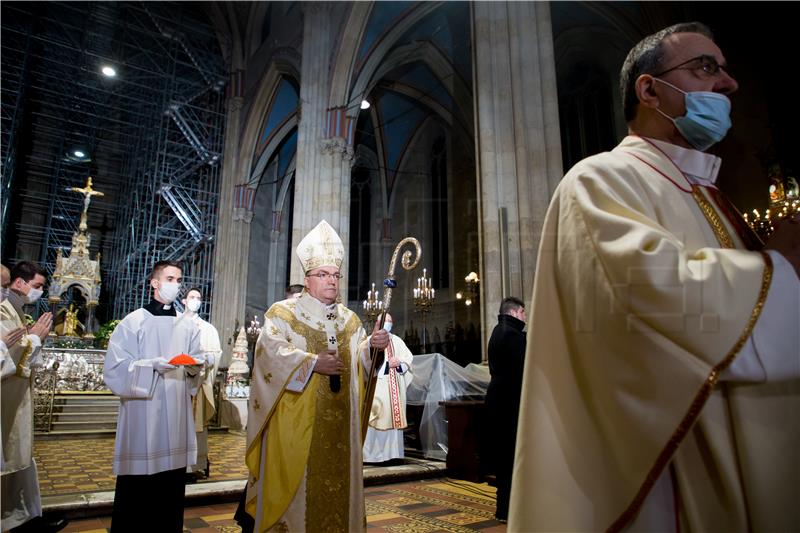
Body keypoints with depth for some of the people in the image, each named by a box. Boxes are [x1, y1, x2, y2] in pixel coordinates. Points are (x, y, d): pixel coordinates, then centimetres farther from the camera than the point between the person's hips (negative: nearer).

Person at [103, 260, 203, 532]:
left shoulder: (189, 325, 10)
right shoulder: (133, 322, 0)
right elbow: (115, 368, -5)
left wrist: (194, 367, -8)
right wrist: (152, 365, -18)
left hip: (176, 414, 3)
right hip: (142, 414, -3)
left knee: (172, 488, 8)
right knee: (134, 489, 3)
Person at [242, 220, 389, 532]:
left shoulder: (349, 319, 14)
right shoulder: (283, 312, -2)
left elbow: (358, 357, 6)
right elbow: (271, 351, -16)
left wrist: (373, 345, -15)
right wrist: (313, 362, -21)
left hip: (339, 422, 5)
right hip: (297, 422, -4)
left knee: (338, 479, 12)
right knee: (296, 485, 2)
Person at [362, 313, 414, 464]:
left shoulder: (397, 340, 16)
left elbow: (409, 356, 10)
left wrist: (399, 362, -9)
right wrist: (387, 364, -14)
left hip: (395, 386, 5)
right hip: (378, 385, -5)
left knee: (394, 415, 5)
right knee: (378, 417, -8)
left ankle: (392, 451, 12)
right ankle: (373, 452, -2)